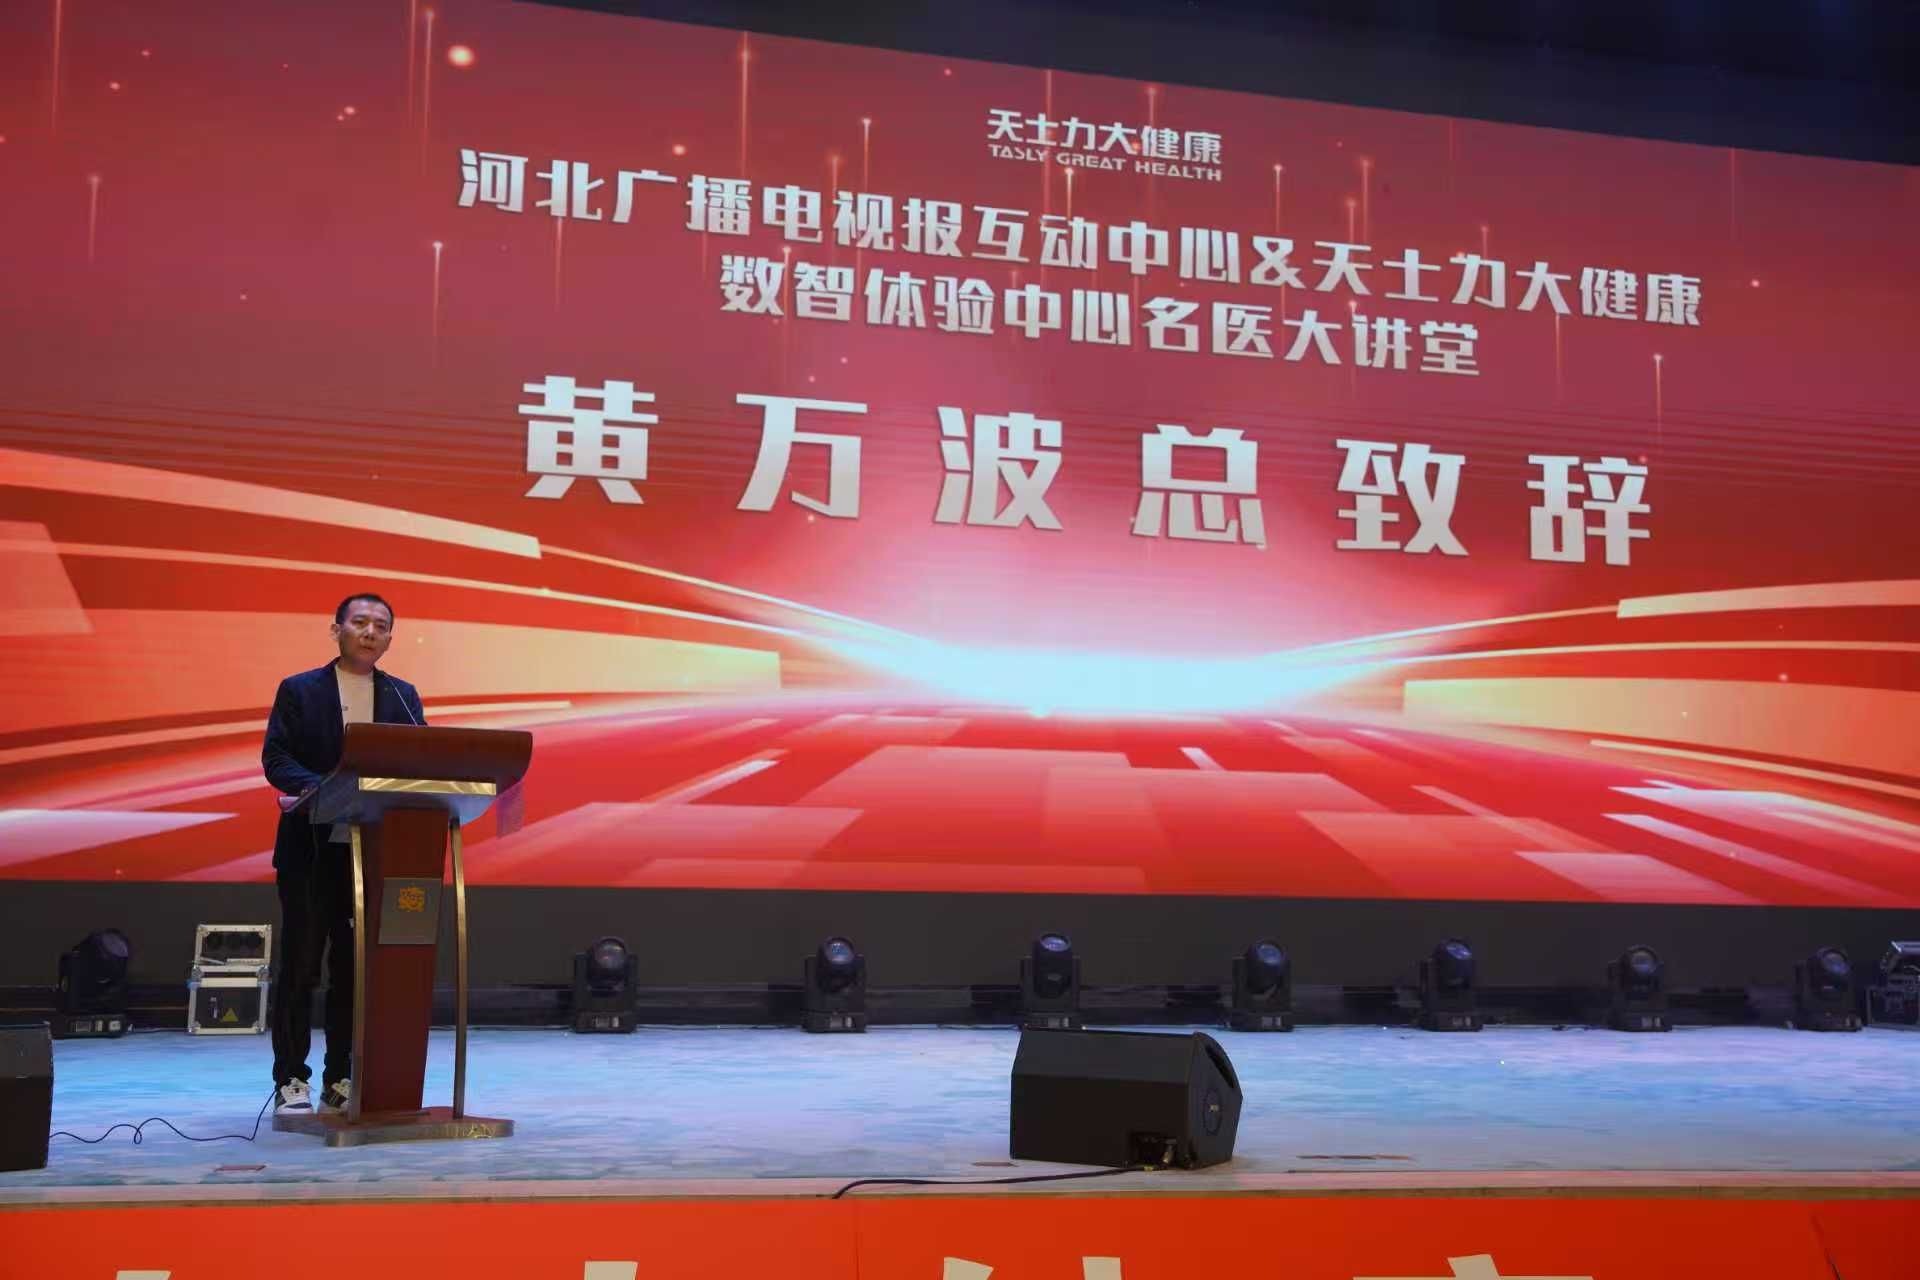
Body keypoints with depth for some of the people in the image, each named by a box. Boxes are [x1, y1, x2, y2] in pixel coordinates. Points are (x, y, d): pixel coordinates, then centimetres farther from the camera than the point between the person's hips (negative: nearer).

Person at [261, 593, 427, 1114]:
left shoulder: (402, 697, 11)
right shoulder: (298, 691, 3)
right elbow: (275, 757, -6)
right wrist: (317, 789, -24)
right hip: (311, 847, -2)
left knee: (355, 968, 5)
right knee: (300, 964, 0)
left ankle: (342, 1080, 13)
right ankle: (291, 1081, 6)